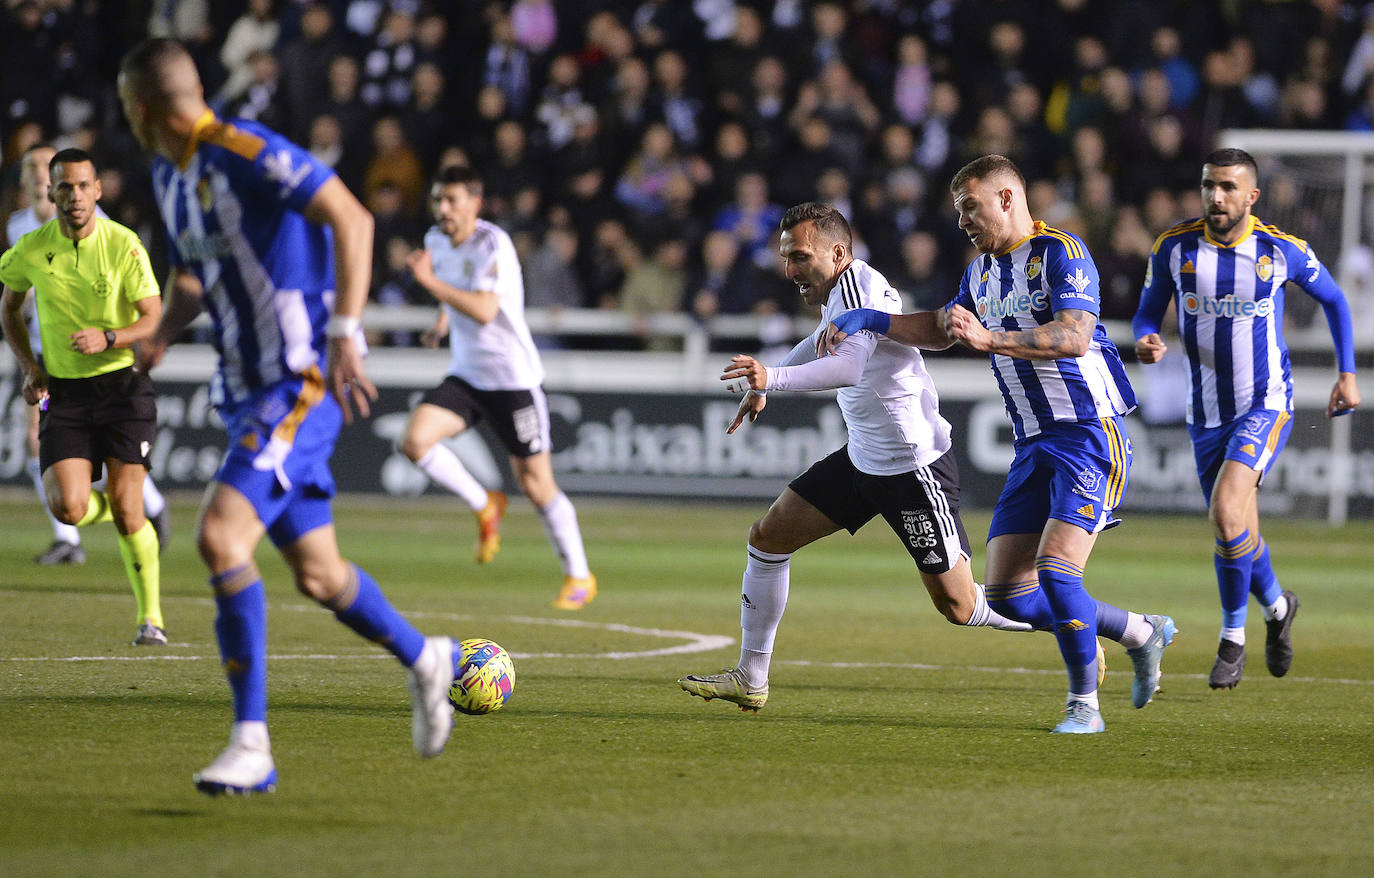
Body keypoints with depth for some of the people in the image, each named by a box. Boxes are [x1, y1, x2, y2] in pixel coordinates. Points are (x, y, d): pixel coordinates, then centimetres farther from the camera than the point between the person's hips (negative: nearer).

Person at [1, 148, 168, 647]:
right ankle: (122, 513, 23)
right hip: (64, 391, 2)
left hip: (122, 382, -2)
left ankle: (151, 616, 10)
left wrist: (108, 338, -24)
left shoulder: (123, 245, -8)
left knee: (126, 511, -7)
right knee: (69, 509, -15)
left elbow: (153, 320, -6)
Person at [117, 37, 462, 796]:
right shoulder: (170, 176, 12)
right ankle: (424, 661, 40)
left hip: (302, 383, -9)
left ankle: (252, 745, -20)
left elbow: (352, 219, -21)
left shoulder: (244, 152, -17)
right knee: (316, 573, 15)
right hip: (246, 391, 9)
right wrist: (159, 336, 6)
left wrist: (343, 335, -26)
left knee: (221, 535, -22)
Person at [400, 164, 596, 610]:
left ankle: (579, 576, 16)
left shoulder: (493, 245, -18)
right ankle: (484, 506, 6)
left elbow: (484, 310, -32)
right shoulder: (437, 241, 5)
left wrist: (431, 282, -35)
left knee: (536, 484, -1)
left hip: (513, 377, -6)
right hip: (464, 374, 6)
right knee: (415, 439, -18)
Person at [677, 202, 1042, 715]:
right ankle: (750, 679, 14)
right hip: (862, 458, 10)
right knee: (768, 537, 6)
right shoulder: (837, 292, 8)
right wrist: (763, 387, 32)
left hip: (915, 467, -10)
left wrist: (771, 379, -48)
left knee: (958, 606, -6)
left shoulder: (855, 284, -21)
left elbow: (849, 367, -39)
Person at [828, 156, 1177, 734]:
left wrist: (989, 339, -30)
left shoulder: (1060, 253, -9)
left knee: (1056, 570, -20)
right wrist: (869, 319, 22)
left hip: (1089, 432, -8)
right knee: (1007, 594, 1)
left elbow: (1074, 338, -24)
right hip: (1034, 445, 9)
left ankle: (1084, 705, -5)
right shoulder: (982, 273, 16)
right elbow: (940, 330, 33)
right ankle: (1142, 633, 17)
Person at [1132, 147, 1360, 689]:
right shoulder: (1174, 248, -5)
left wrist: (1347, 373, 6)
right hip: (1206, 414, 4)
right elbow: (1147, 315, 6)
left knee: (1227, 510, -24)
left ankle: (1232, 638, -9)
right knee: (1237, 532, 11)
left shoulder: (1282, 250, -9)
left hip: (1266, 405, -4)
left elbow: (1332, 299, 9)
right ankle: (1277, 607, 43)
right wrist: (1146, 343, -18)